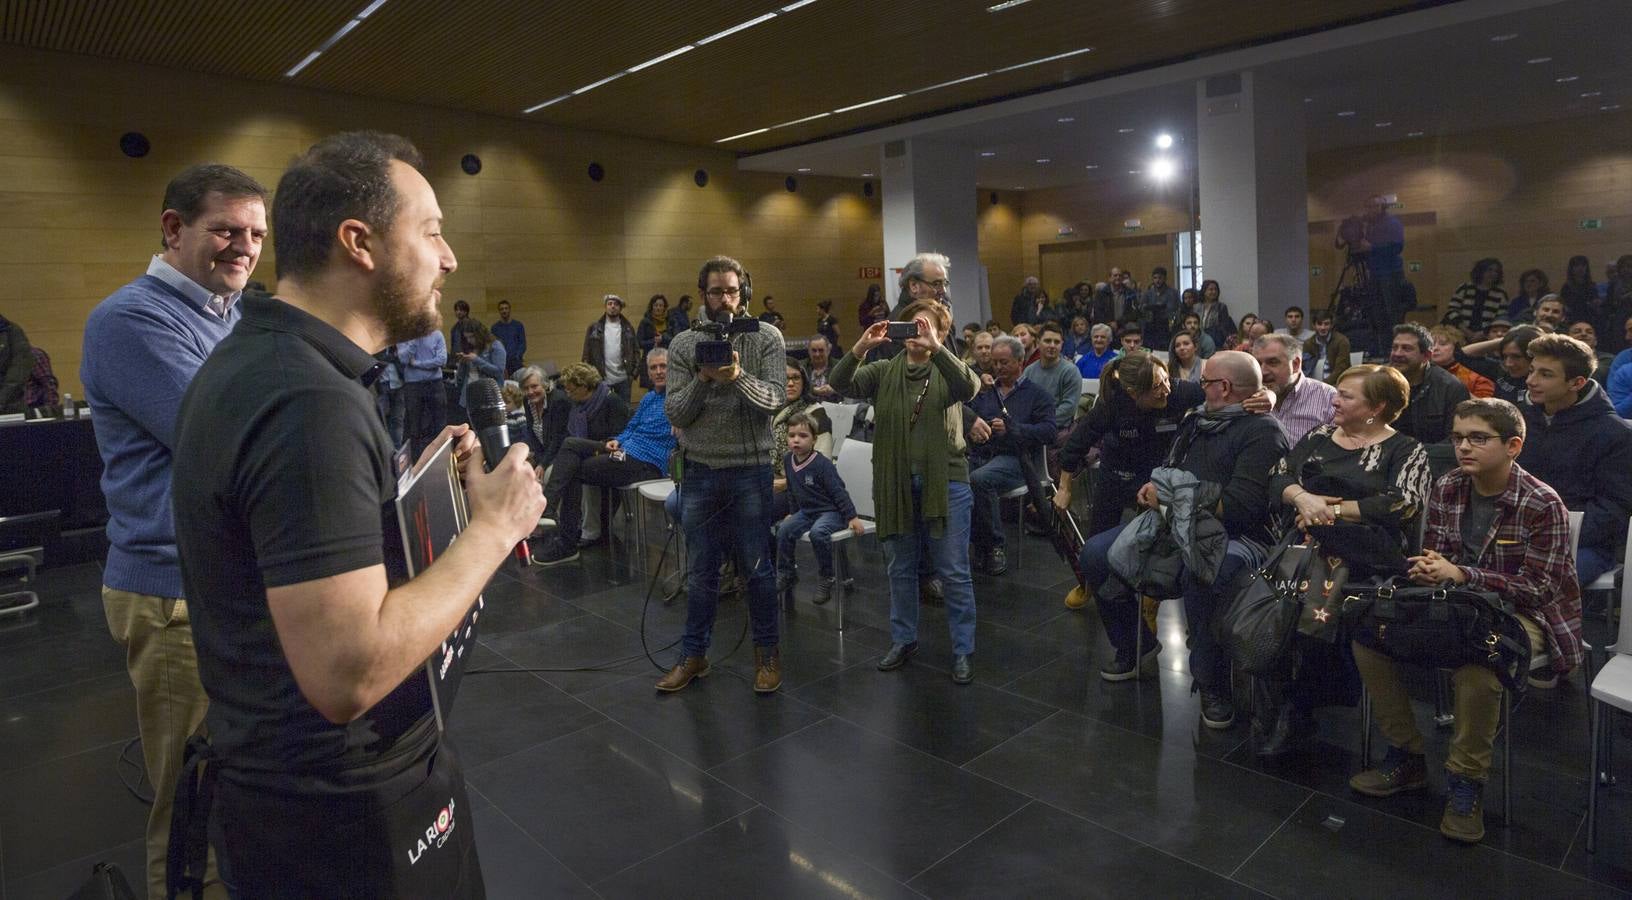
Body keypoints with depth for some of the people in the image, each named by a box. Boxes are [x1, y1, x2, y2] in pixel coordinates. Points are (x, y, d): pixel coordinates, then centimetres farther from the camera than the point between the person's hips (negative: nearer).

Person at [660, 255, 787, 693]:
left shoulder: (767, 338, -3)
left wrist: (738, 377, -30)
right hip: (700, 471, 2)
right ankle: (694, 654, 26)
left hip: (750, 469, -2)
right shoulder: (683, 344, 2)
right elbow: (675, 413, -3)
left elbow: (776, 398, -13)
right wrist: (702, 380, -21)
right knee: (700, 570, 12)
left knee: (757, 567, 8)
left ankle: (767, 653, 24)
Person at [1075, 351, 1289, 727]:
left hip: (1234, 534, -8)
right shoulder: (1196, 420, 18)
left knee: (1199, 576, -41)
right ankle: (1135, 646, 16)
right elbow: (1170, 468, 31)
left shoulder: (1263, 432, -9)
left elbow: (1243, 506, -20)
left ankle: (1213, 685, -18)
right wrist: (1154, 487, 7)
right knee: (1095, 555, -4)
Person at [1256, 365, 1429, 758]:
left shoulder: (1406, 451, 8)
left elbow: (1401, 503, -8)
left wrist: (1332, 511, -10)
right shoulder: (1318, 437, 22)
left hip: (1362, 546, -4)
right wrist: (1303, 497, -7)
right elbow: (1278, 475, 13)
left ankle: (1295, 713, -14)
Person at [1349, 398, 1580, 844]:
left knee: (1476, 669, -38)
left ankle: (1466, 782, -12)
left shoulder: (1542, 504, -15)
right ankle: (1406, 758, 0)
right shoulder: (1446, 490, 1)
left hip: (1521, 613, -6)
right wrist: (1428, 569, -17)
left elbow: (1538, 587, -17)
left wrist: (1460, 574, -27)